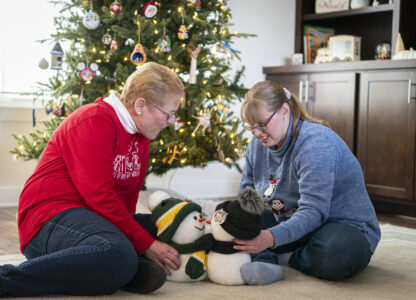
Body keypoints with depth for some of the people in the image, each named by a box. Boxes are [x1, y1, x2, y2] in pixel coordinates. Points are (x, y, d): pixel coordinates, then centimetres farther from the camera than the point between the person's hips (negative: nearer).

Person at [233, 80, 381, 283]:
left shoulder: (317, 142, -24)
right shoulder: (258, 146, 2)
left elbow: (313, 212, -32)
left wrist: (272, 237, -48)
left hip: (343, 223, -6)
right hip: (291, 222, 7)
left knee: (340, 255, -41)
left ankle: (284, 258, -17)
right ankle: (262, 259, -25)